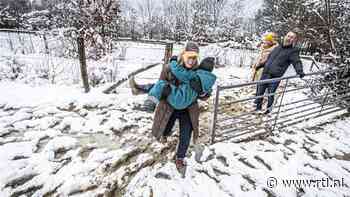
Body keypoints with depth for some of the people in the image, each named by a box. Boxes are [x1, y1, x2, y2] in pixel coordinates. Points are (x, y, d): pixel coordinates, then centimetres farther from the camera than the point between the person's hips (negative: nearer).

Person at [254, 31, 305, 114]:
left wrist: (299, 71, -30)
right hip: (265, 73, 5)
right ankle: (258, 107, 25)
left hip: (275, 76, -5)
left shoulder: (293, 51, 1)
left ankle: (269, 108, 19)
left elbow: (297, 62, -10)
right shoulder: (277, 47, 17)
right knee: (259, 91, 9)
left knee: (270, 94, -2)